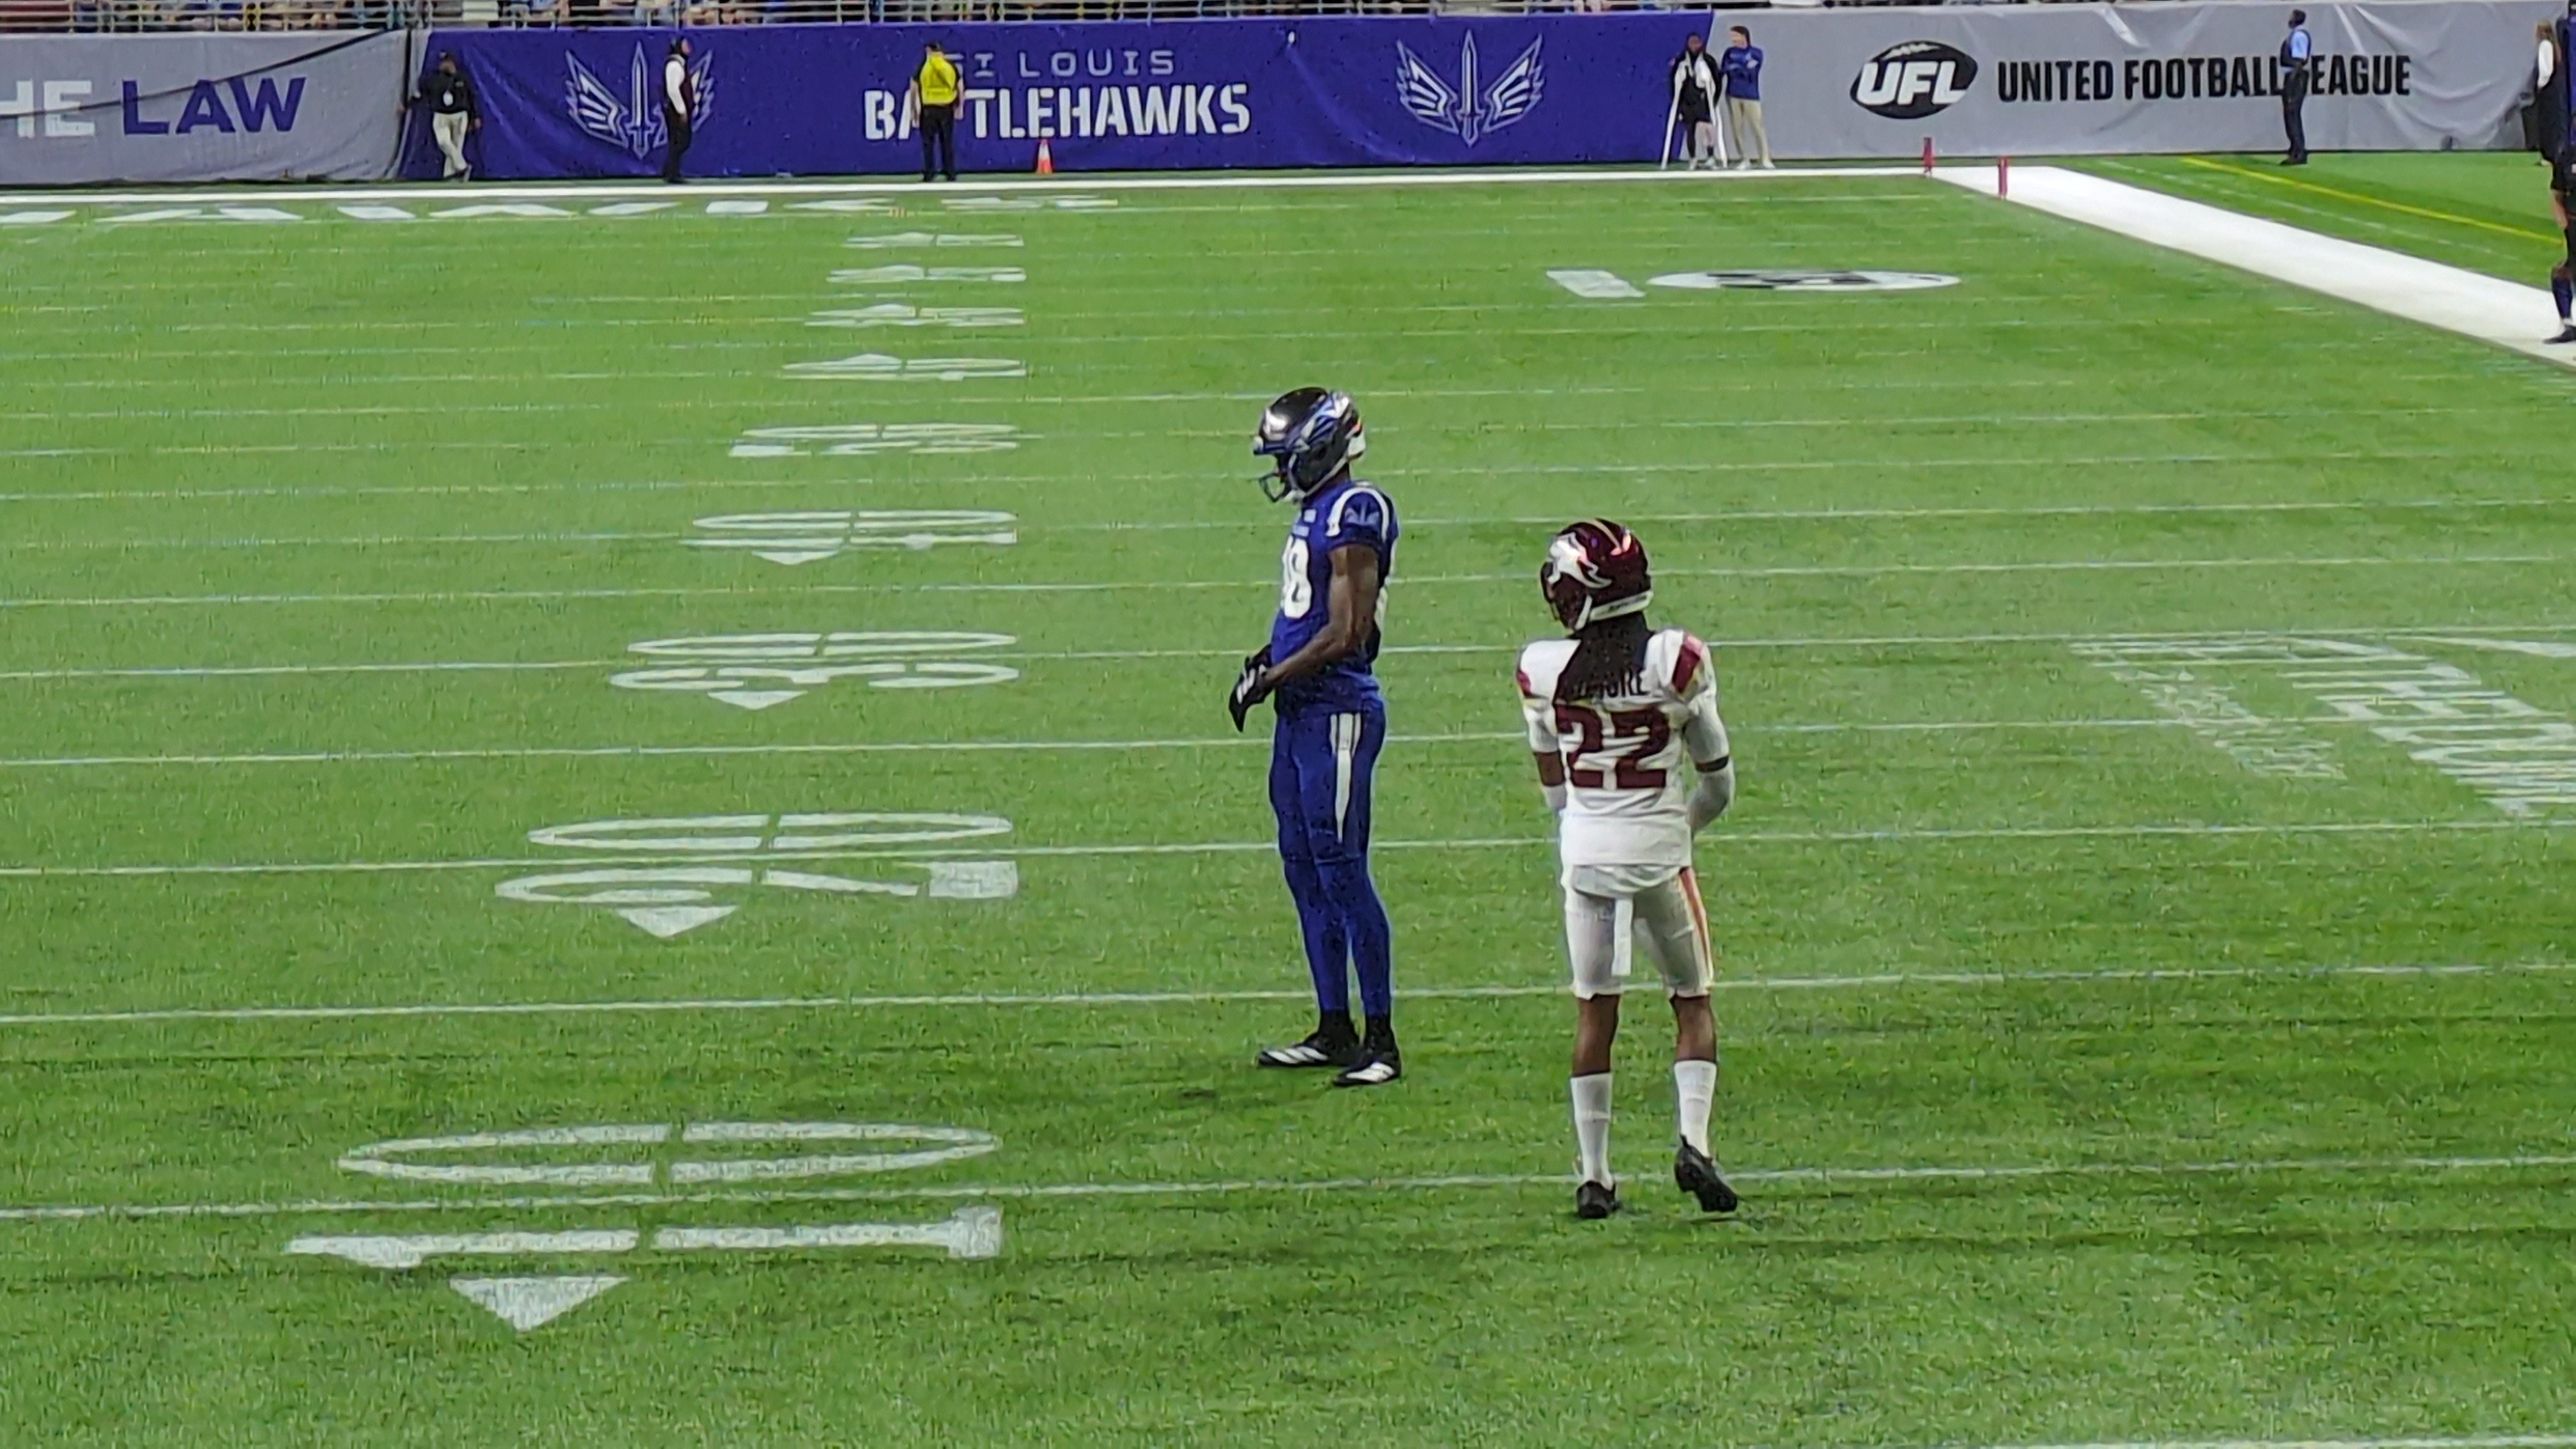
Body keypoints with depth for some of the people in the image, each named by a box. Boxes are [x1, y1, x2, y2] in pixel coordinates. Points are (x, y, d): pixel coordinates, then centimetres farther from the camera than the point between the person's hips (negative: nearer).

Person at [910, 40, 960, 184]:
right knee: (948, 142, 7)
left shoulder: (922, 67, 0)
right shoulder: (951, 66, 5)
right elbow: (959, 88, 6)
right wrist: (958, 107, 14)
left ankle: (929, 172, 0)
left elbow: (914, 90, 0)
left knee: (928, 142, 4)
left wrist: (914, 110, 7)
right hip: (947, 108, 2)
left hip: (928, 109, -2)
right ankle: (950, 172, 6)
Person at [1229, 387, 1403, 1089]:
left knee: (1341, 870, -8)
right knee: (1306, 870, 13)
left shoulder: (1354, 514, -16)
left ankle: (1381, 1040, -3)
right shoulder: (1315, 512, 14)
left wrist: (1268, 680, -12)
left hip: (1338, 711, -10)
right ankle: (1333, 1030, 21)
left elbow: (1345, 635, -20)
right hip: (1300, 712, 10)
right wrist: (1268, 658, 7)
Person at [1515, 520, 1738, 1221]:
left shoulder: (1544, 670, -6)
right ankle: (1693, 1142, -4)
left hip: (1585, 853, 1)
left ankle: (1594, 1176, 9)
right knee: (1692, 1002, 14)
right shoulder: (1676, 661, -10)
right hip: (1660, 852, -1)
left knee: (1594, 1012, 11)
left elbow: (1555, 787, 7)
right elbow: (1717, 782, 0)